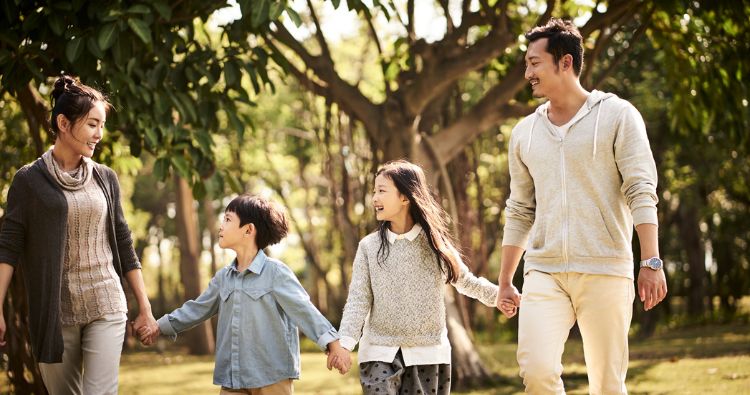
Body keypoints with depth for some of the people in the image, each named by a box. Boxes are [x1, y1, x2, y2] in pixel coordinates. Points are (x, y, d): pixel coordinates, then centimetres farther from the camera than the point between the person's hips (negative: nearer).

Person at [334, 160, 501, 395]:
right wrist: (344, 344, -13)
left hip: (427, 353, 1)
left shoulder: (435, 243, -1)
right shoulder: (369, 247, -1)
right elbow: (358, 300, -3)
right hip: (380, 352, 0)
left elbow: (466, 282, 12)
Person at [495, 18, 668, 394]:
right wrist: (505, 281, 19)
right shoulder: (524, 133, 14)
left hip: (605, 271, -3)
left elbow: (642, 193, -6)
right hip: (544, 272, 3)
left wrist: (651, 262, -16)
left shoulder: (617, 115, 1)